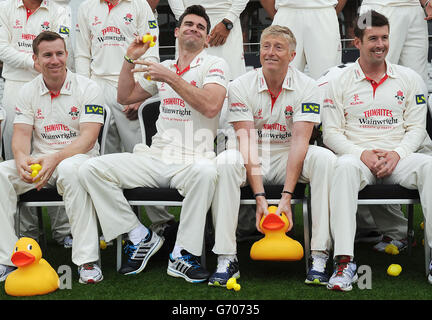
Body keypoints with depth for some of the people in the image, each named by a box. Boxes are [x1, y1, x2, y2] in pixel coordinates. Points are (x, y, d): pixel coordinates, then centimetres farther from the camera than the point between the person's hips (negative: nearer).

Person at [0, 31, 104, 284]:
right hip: (39, 160, 4)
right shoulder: (28, 92, 10)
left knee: (71, 169, -39)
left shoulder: (88, 88, -3)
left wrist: (56, 158, -29)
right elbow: (21, 134, 3)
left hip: (77, 157, -4)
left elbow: (88, 137, -13)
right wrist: (22, 158, -22)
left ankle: (87, 261, -39)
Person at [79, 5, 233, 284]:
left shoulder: (214, 65, 4)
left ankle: (183, 255, -27)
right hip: (157, 157, 5)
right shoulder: (163, 67, 21)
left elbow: (211, 106, -15)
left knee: (205, 171, -42)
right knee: (92, 169, -14)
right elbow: (125, 97, 25)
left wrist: (171, 78, -15)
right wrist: (130, 60, 13)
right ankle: (141, 237, -6)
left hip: (193, 159, -5)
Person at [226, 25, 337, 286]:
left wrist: (286, 196, -28)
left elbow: (299, 140, -17)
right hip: (253, 162, 0)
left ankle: (319, 256, -30)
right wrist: (260, 196, -26)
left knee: (325, 158, -30)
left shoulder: (307, 87, -7)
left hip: (288, 159, 0)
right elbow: (246, 142, -15)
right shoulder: (241, 87, -6)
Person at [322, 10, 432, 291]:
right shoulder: (340, 83, 7)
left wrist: (397, 154, -11)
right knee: (345, 167, -38)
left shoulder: (409, 79, 12)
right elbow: (331, 132, 3)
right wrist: (362, 154, -13)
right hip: (357, 155, -1)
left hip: (398, 157, 2)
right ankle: (345, 262, -43)